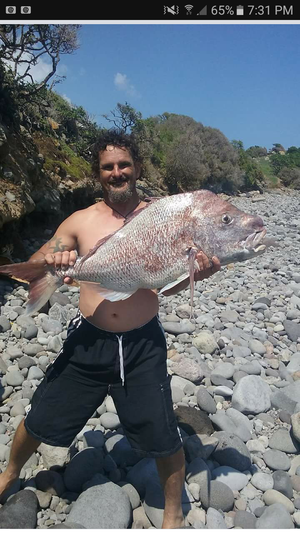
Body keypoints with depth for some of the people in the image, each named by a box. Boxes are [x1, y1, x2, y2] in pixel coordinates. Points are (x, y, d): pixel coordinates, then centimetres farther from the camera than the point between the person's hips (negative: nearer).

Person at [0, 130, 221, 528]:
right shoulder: (81, 221, 0)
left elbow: (168, 285, -3)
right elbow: (32, 266, 1)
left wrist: (195, 272, -24)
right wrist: (50, 261, -21)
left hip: (143, 344, -1)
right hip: (88, 341, 2)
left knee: (163, 439, 6)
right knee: (41, 421, 16)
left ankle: (173, 516, 40)